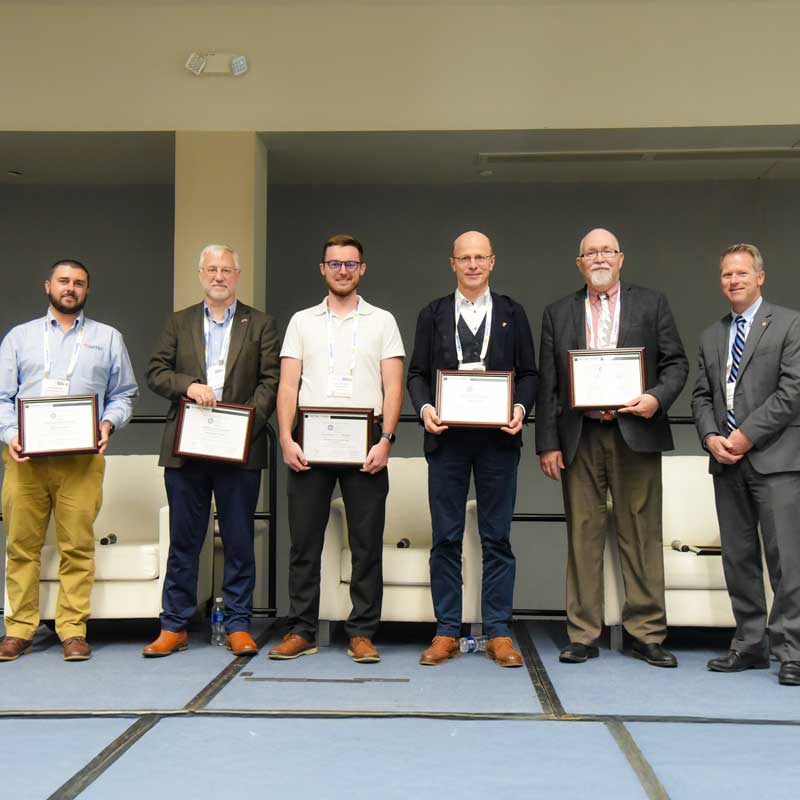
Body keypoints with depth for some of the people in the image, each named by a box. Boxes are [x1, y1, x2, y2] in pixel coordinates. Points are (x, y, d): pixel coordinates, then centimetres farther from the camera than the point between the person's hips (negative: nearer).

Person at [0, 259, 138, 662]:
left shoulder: (108, 338, 16)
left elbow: (124, 394, 14)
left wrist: (108, 424, -5)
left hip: (82, 458, -1)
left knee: (77, 546, -5)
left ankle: (73, 631, 2)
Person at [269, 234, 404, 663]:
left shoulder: (382, 321, 8)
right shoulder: (302, 321, 12)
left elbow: (392, 387, 1)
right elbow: (288, 386, 6)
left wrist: (385, 440, -11)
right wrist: (286, 440, -6)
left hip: (364, 445, -1)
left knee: (367, 543, 2)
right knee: (304, 541, 5)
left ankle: (362, 633, 11)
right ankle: (301, 631, 14)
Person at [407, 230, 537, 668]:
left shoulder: (512, 313, 11)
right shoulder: (432, 314, 11)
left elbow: (528, 373, 8)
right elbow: (417, 373, 9)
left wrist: (521, 408, -10)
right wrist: (425, 408, -10)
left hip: (498, 438, 0)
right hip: (447, 437, 0)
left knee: (497, 538, 3)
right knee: (446, 538, 4)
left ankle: (498, 633, 12)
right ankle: (446, 632, 13)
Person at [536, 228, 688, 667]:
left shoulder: (652, 304, 10)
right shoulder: (558, 313, 12)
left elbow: (676, 362, 7)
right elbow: (547, 383, 8)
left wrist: (658, 397, -13)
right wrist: (547, 443, 1)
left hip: (635, 434, -1)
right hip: (579, 439, 1)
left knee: (641, 534, 1)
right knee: (583, 535, 3)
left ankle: (646, 634, 9)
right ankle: (583, 635, 10)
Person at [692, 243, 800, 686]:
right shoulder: (711, 336, 18)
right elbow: (701, 395, 15)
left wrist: (747, 435, -13)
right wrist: (711, 437, -4)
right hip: (727, 463, 6)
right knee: (738, 558, 8)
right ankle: (750, 645, 16)